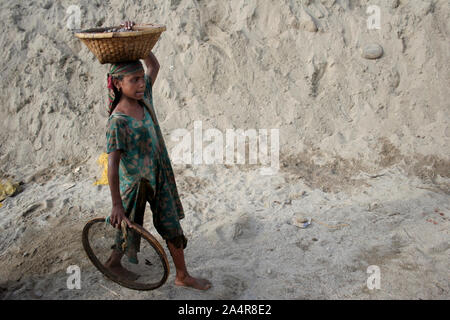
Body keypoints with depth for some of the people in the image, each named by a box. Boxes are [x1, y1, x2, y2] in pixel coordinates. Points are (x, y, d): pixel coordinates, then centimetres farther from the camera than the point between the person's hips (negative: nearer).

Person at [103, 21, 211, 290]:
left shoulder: (144, 98, -5)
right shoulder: (118, 121, -25)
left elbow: (154, 65, 9)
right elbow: (113, 164, -26)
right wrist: (116, 205, -26)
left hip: (159, 176, 7)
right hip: (136, 182, -7)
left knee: (173, 229, 15)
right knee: (131, 226, 13)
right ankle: (114, 261, 40)